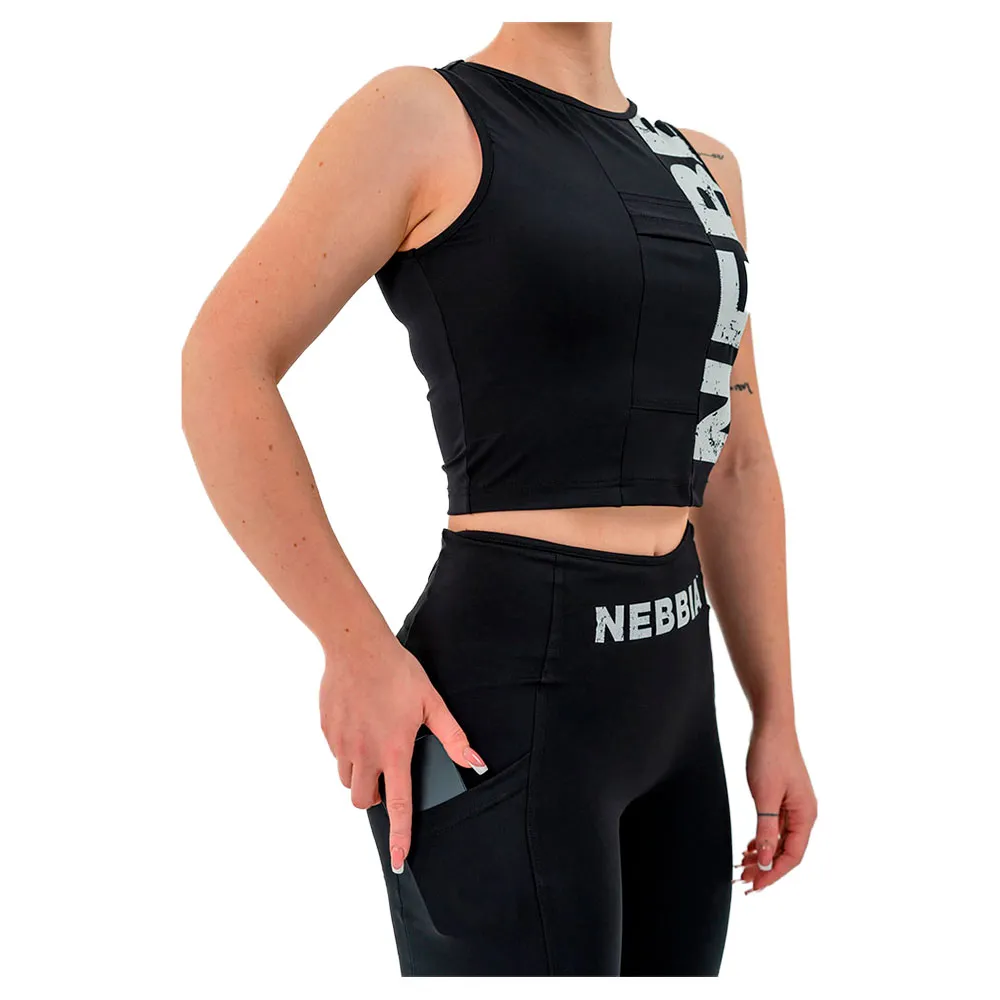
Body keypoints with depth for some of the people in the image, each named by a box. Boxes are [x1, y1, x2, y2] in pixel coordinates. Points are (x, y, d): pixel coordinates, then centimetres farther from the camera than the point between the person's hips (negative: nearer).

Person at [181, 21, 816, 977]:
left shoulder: (700, 169, 15)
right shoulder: (419, 115, -7)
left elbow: (734, 463, 16)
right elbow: (222, 370, -12)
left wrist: (776, 721, 13)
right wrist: (357, 653, -16)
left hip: (671, 697, 8)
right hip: (500, 714, -8)